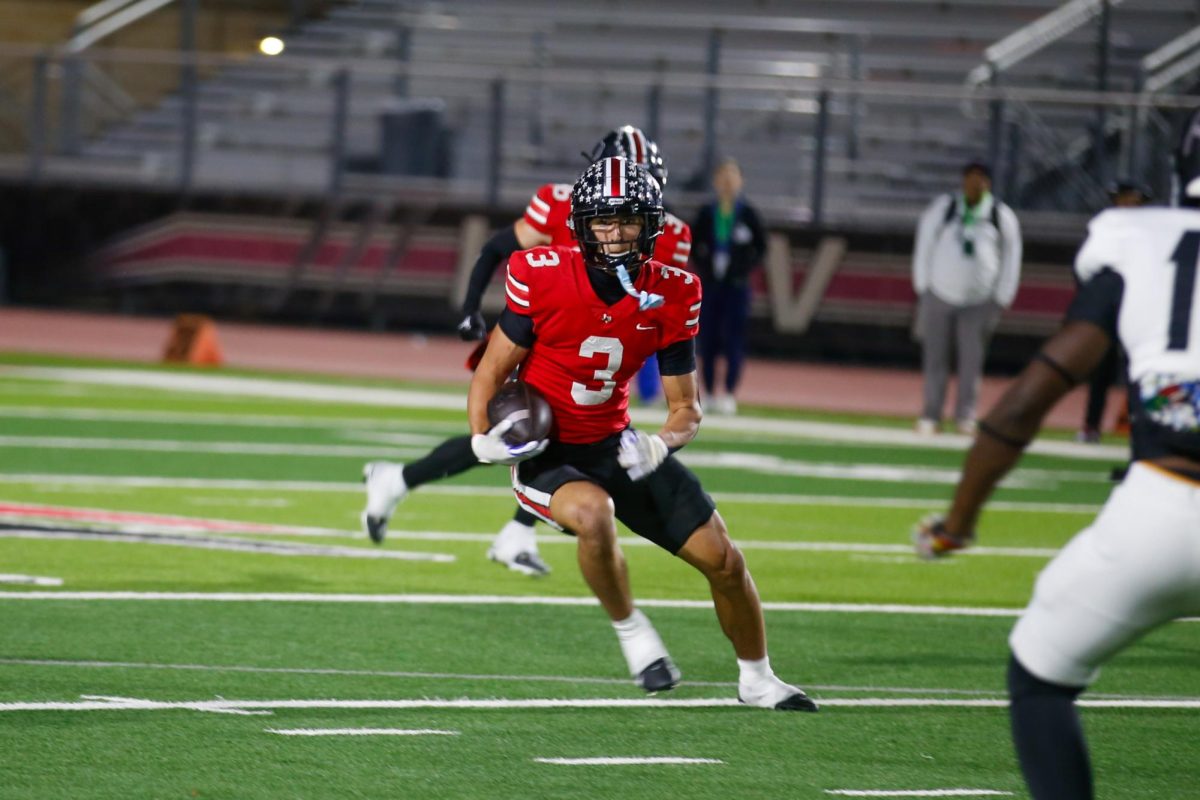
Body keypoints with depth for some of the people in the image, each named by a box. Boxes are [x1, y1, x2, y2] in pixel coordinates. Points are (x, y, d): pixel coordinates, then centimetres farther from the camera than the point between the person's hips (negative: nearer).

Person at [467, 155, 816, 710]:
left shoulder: (671, 295, -8)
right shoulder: (543, 278, -17)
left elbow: (686, 408, -1)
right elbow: (492, 372, -7)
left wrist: (661, 443, -23)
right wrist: (483, 437, -25)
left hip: (615, 444, 4)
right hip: (545, 452, -4)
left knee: (722, 558, 1)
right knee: (592, 512, -38)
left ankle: (757, 679, 27)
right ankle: (630, 631, -10)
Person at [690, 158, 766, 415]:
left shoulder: (747, 213, -2)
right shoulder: (707, 213, 4)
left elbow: (761, 246, 5)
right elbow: (692, 242, 12)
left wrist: (748, 267, -5)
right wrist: (702, 264, 0)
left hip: (736, 285, -2)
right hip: (710, 284, 2)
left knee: (734, 339, -5)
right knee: (708, 339, 4)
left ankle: (730, 394, -3)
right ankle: (709, 393, 12)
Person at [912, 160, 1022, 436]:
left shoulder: (1002, 217, 0)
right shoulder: (942, 208, -1)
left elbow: (1011, 259, 7)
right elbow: (924, 248, 6)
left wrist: (1002, 299, 3)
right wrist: (923, 288, 3)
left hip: (979, 300, 0)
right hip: (940, 296, 0)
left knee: (972, 358, -8)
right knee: (935, 358, 1)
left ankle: (965, 416, -3)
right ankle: (930, 417, 6)